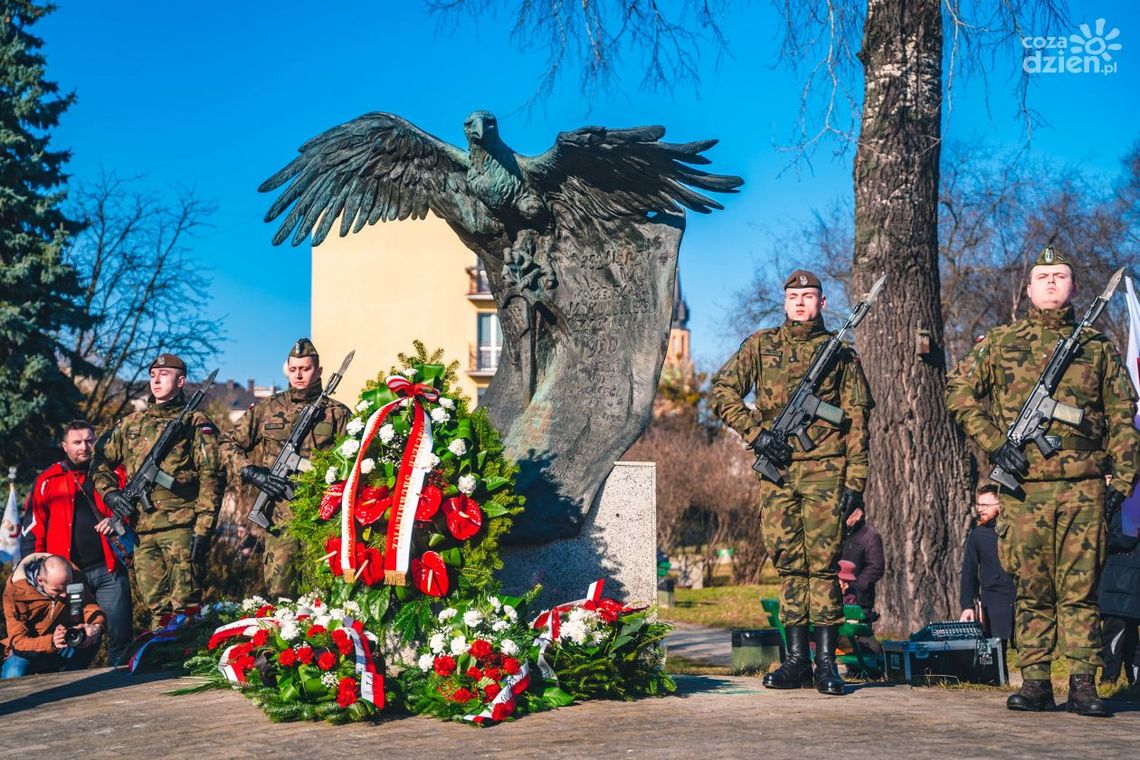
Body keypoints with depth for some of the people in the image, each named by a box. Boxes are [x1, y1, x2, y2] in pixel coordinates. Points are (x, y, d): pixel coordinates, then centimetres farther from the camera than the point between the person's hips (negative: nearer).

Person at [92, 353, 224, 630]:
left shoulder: (195, 422, 2)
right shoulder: (132, 423, 18)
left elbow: (211, 477, -5)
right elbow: (101, 461, 26)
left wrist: (203, 528, -13)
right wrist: (109, 492, 7)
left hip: (180, 527, -5)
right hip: (141, 528, 5)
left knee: (183, 605, -8)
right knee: (155, 606, 9)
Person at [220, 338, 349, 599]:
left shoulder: (337, 414, 10)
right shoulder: (266, 409, 12)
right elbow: (229, 443, 15)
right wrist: (252, 472, 0)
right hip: (281, 514, 1)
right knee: (279, 594, -2)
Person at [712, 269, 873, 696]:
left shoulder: (840, 352, 7)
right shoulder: (761, 345, 11)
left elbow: (857, 420, 5)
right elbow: (723, 391, 7)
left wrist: (855, 481, -2)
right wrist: (756, 433, -6)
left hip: (824, 471, -2)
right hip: (776, 470, 2)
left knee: (822, 564, -5)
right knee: (787, 564, 5)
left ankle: (826, 662, 0)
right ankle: (796, 660, 10)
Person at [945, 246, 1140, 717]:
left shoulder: (1097, 347, 11)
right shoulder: (1001, 342, 9)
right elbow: (959, 391, 8)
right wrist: (993, 442, -3)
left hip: (1084, 487, 0)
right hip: (1025, 486, 0)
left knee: (1080, 589, 0)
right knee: (1032, 589, 4)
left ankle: (1083, 684, 4)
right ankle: (1035, 682, 9)